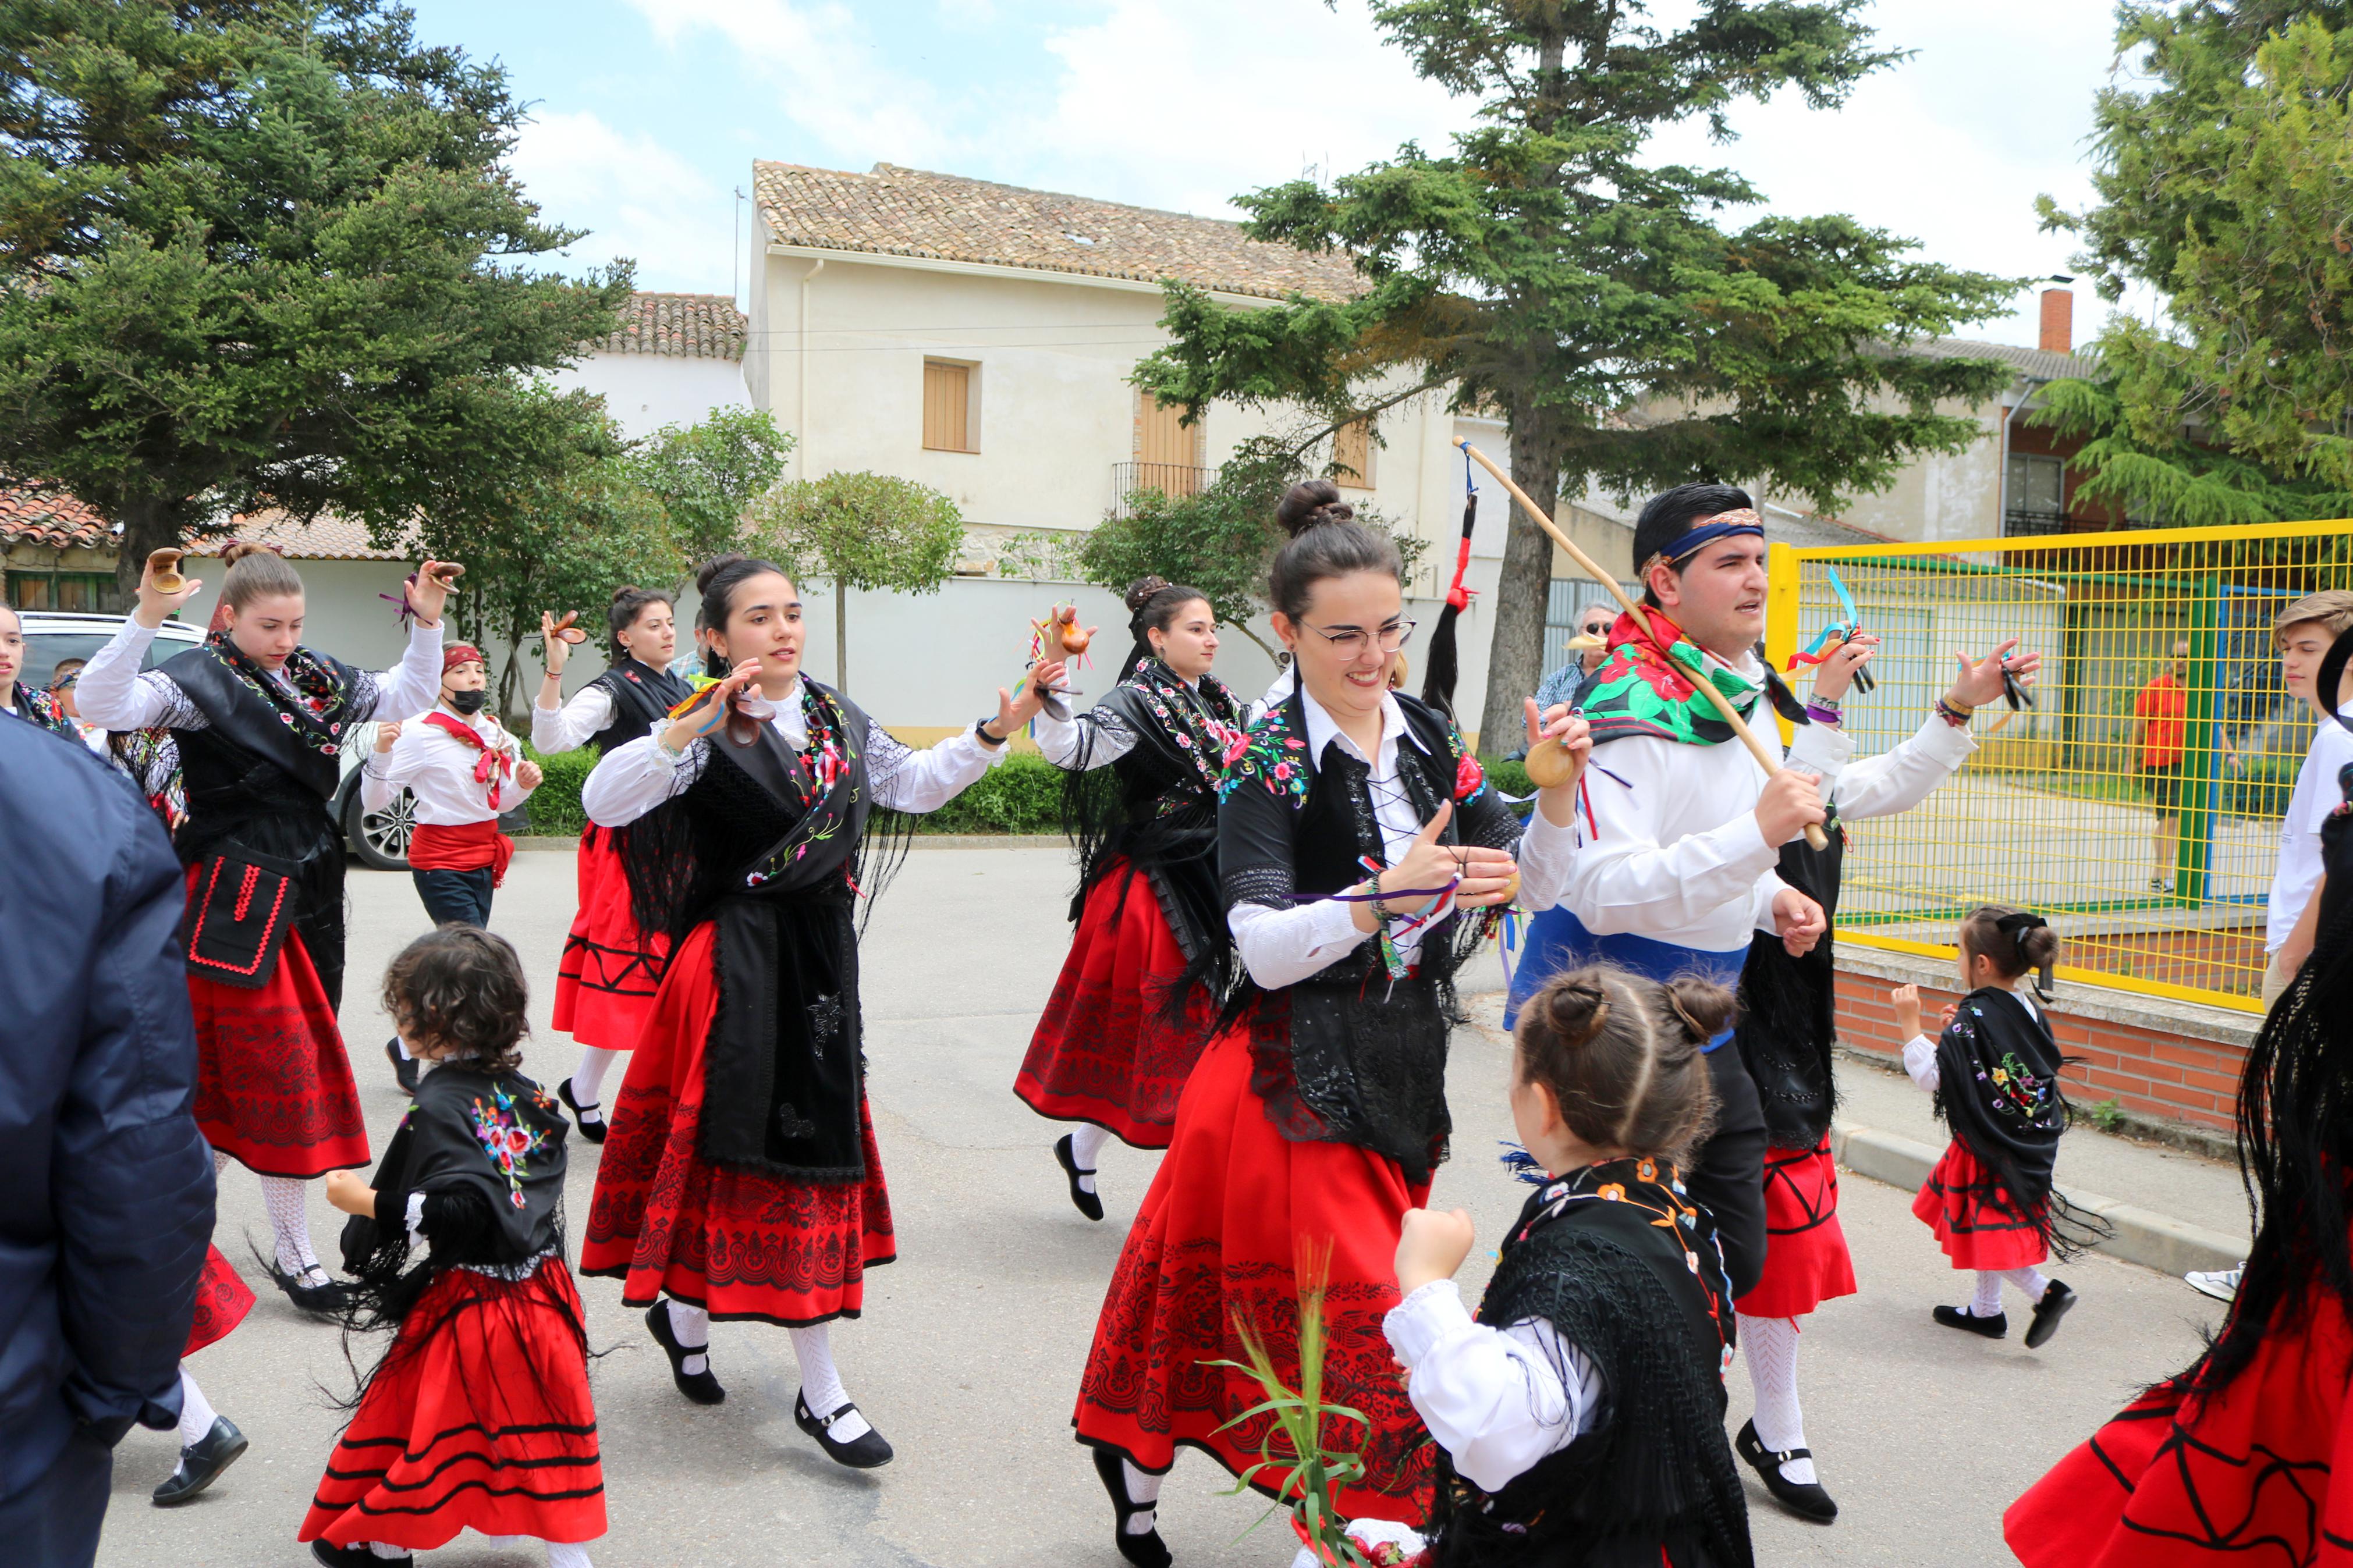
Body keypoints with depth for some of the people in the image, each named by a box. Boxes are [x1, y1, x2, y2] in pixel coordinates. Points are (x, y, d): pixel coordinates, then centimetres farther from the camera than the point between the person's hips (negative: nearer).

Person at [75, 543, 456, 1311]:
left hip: (307, 892, 7)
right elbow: (103, 704, -24)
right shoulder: (200, 680, -9)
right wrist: (146, 619, -34)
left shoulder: (317, 677, 11)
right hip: (240, 898, -7)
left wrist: (427, 624, 7)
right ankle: (293, 1254, 4)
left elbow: (410, 696, 20)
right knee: (280, 1069, -5)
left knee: (236, 1071, 15)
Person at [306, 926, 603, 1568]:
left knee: (410, 1417, 15)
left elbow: (461, 1209, -25)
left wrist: (367, 1202, -17)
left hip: (465, 1308, -6)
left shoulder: (440, 1104, -18)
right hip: (541, 1293, 6)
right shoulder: (524, 1091, 2)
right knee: (543, 1421, 15)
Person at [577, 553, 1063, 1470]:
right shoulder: (707, 732, -10)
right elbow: (603, 802, -23)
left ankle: (685, 1310, 36)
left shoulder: (838, 719, 8)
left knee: (817, 1136, 13)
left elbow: (916, 785, 15)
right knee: (779, 1152, -4)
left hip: (822, 949, 7)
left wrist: (997, 732, 3)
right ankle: (821, 1392, 5)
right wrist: (692, 726, -34)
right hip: (744, 961, -7)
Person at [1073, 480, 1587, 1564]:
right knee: (1348, 1317, -2)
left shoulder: (1429, 737, 6)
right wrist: (1389, 893, -33)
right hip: (1296, 1079, -6)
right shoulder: (1266, 765, -12)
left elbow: (1524, 884, 4)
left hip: (1401, 1067, 7)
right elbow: (1265, 949, -21)